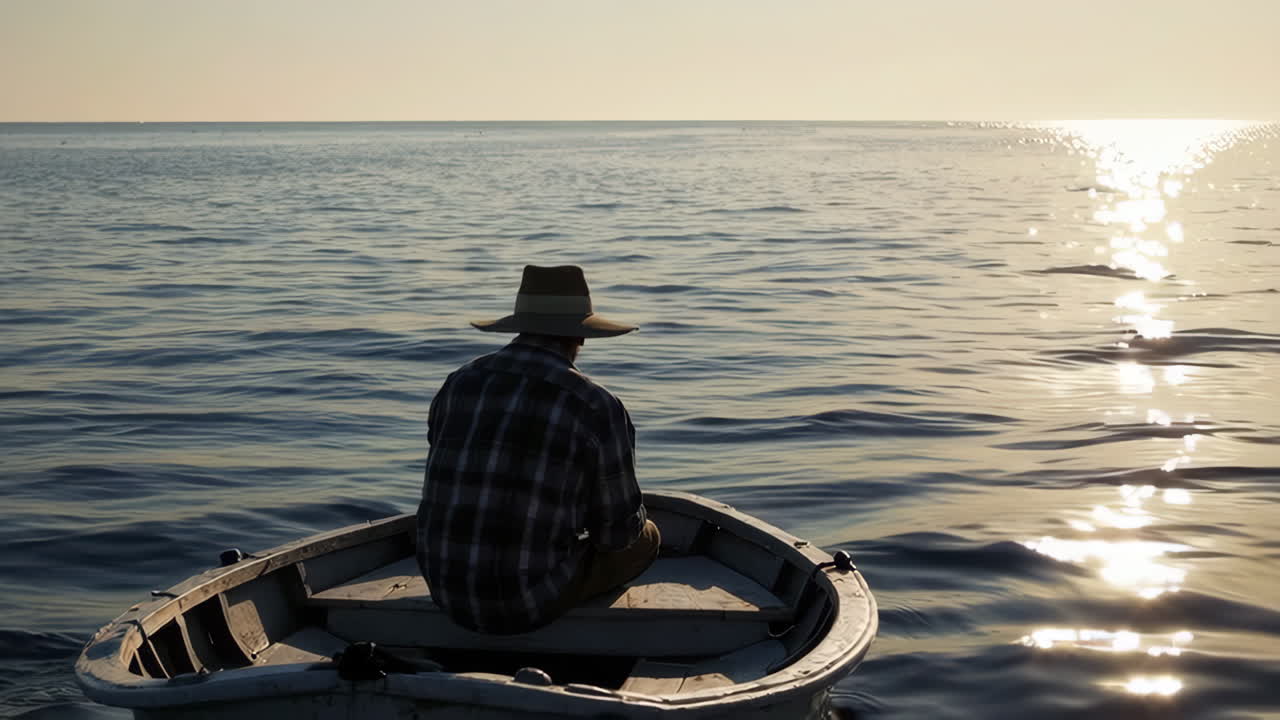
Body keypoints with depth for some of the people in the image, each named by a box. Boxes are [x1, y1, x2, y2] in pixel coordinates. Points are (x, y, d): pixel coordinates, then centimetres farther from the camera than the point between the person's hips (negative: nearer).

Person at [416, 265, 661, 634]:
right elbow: (619, 530, -4)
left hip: (447, 589, 6)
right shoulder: (598, 409, -12)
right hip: (531, 600, -6)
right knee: (647, 536, 23)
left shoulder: (458, 384, 2)